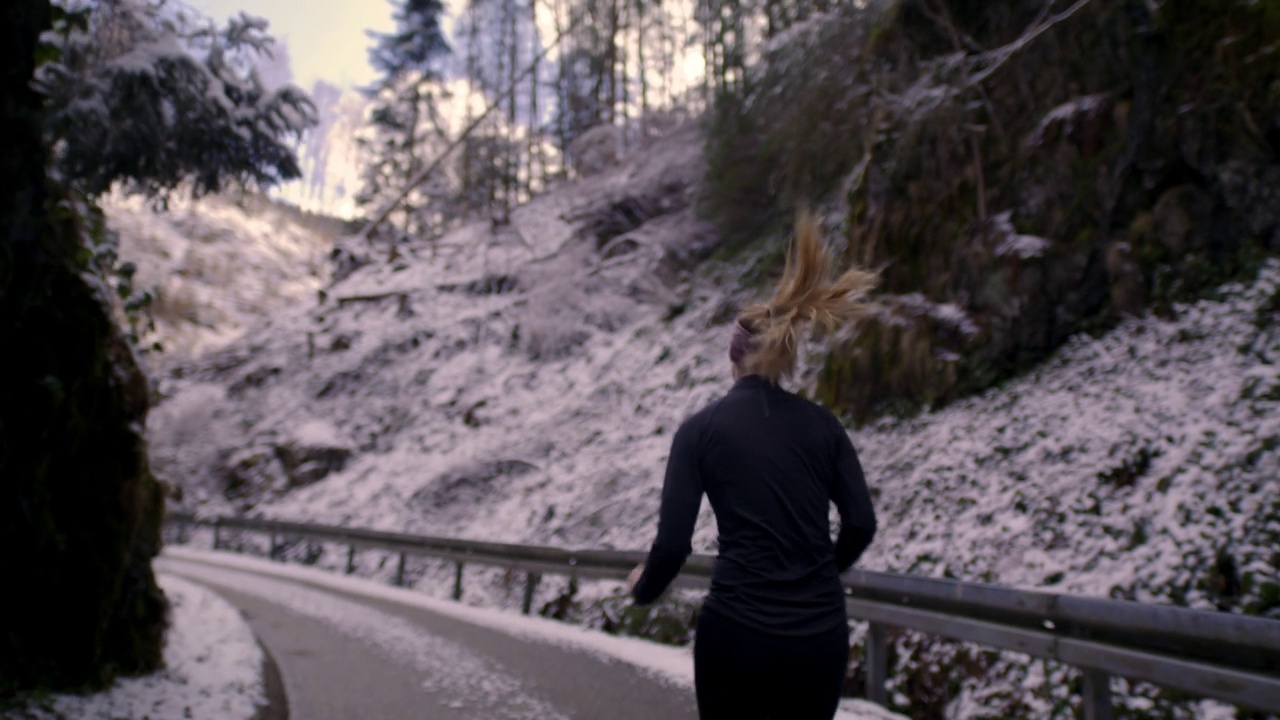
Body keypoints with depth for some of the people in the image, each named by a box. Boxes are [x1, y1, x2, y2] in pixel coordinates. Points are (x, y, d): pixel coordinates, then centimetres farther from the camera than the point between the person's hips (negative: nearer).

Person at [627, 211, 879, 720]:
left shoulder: (701, 429, -3)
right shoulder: (821, 424, 4)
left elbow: (674, 542, -7)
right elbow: (861, 523, 4)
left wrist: (644, 589, 14)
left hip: (737, 630, -2)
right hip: (821, 634, 3)